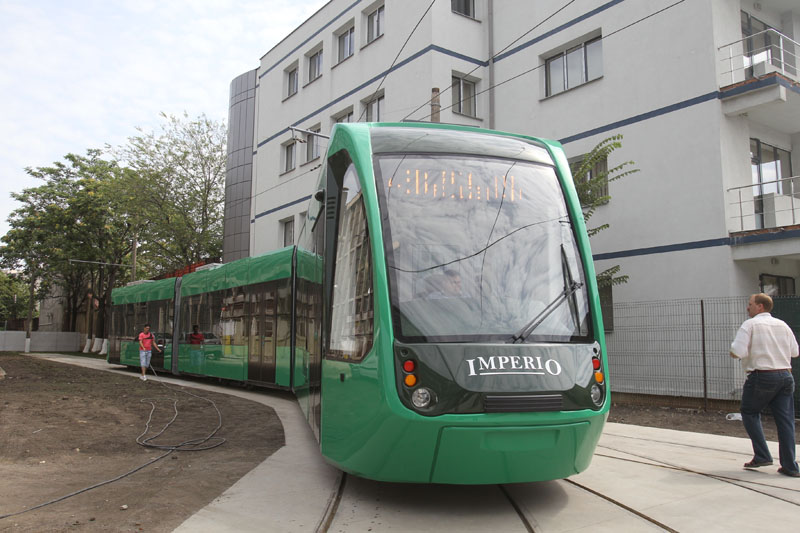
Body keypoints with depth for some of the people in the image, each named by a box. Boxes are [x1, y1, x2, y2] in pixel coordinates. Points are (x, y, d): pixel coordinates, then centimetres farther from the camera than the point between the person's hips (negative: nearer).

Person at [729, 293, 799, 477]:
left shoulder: (750, 325, -7)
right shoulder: (783, 325, 11)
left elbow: (737, 351, -17)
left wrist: (733, 352, 5)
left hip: (762, 377, -5)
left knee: (750, 413, 11)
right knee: (785, 420, 5)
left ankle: (762, 456, 3)